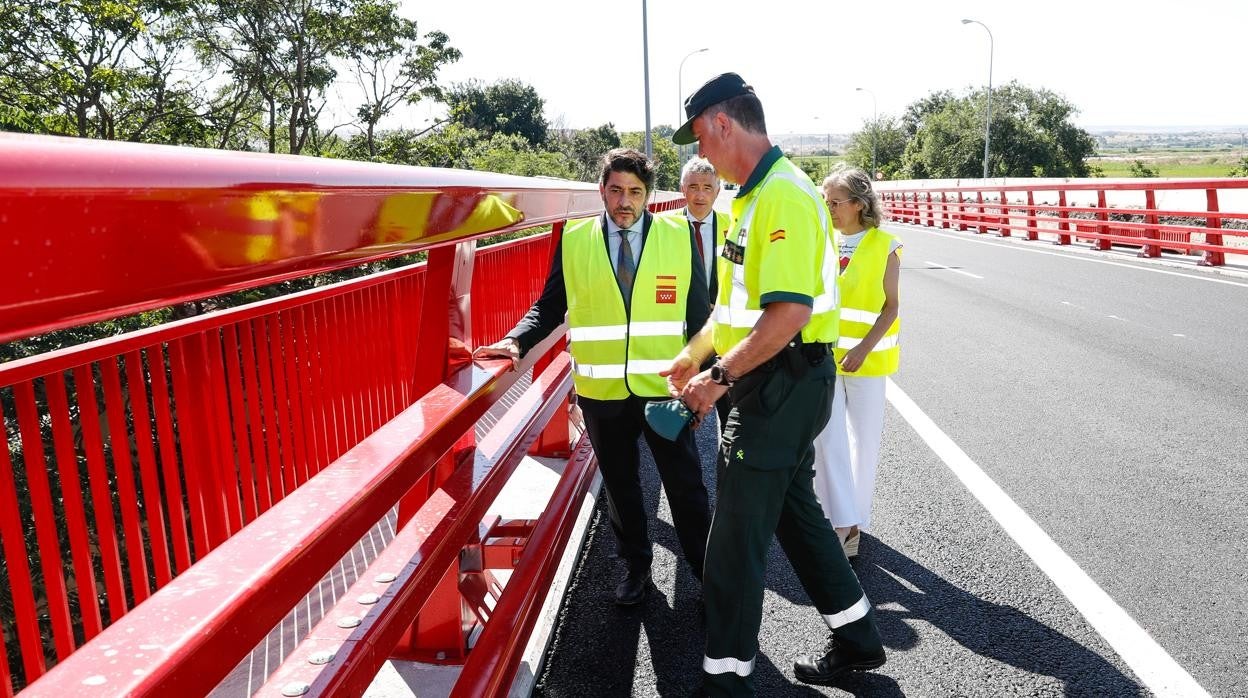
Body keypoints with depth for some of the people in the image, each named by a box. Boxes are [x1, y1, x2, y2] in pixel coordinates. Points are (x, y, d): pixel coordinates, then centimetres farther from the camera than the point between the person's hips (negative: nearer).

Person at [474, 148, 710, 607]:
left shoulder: (678, 236, -2)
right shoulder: (573, 240, -1)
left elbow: (698, 313, 1)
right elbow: (550, 305, 2)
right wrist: (518, 341, -15)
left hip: (664, 388, -1)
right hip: (602, 393, 1)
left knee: (686, 487, 9)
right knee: (620, 486, 16)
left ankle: (707, 572, 27)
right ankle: (636, 568, 36)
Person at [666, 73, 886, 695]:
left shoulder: (782, 194, -20)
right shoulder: (756, 194, 13)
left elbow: (788, 313, -28)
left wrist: (721, 377, -20)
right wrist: (692, 356, 22)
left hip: (780, 385, -11)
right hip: (779, 386, 11)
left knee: (736, 538, -1)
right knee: (795, 511, 21)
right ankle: (857, 641, 37)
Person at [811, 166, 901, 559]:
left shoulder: (883, 246, -5)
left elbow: (891, 307, -5)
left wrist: (863, 349, -18)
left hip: (865, 357, -2)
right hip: (823, 354, 2)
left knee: (863, 439, 8)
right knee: (826, 438, -5)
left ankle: (855, 519, 24)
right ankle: (843, 522, 2)